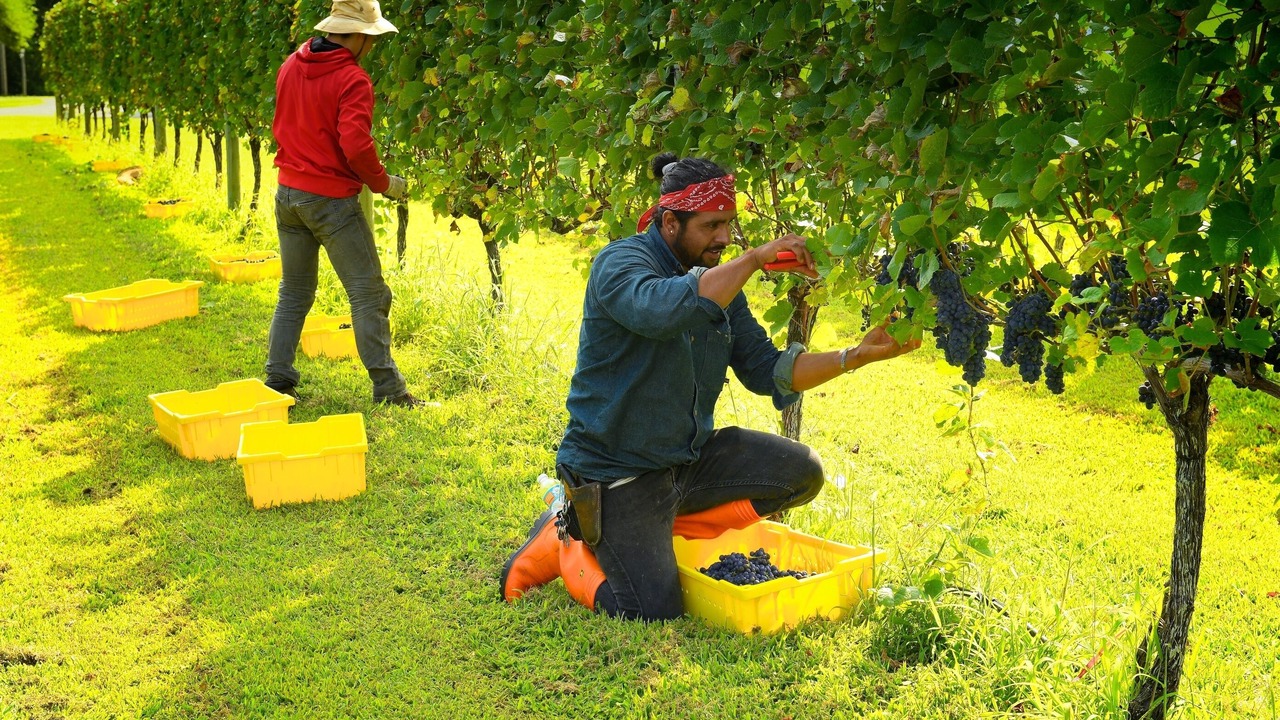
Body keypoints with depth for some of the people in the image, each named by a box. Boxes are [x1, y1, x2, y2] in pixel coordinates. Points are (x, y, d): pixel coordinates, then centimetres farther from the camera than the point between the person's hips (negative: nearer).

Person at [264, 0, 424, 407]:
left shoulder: (291, 66, 6)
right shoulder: (353, 80, -17)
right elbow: (356, 148, -24)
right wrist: (384, 183, -8)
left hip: (288, 193, 7)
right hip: (331, 201, -7)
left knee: (293, 293, 17)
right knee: (369, 295, 0)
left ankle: (277, 381, 18)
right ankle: (387, 389, 1)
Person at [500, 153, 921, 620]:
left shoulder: (720, 281, 6)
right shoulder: (620, 264, -17)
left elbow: (766, 371, 4)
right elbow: (663, 309, -41)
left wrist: (858, 355, -7)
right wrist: (756, 258, -34)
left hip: (691, 456, 8)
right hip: (617, 472, -8)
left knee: (800, 473, -2)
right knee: (655, 613, -16)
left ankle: (661, 530, 1)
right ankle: (565, 543, 12)